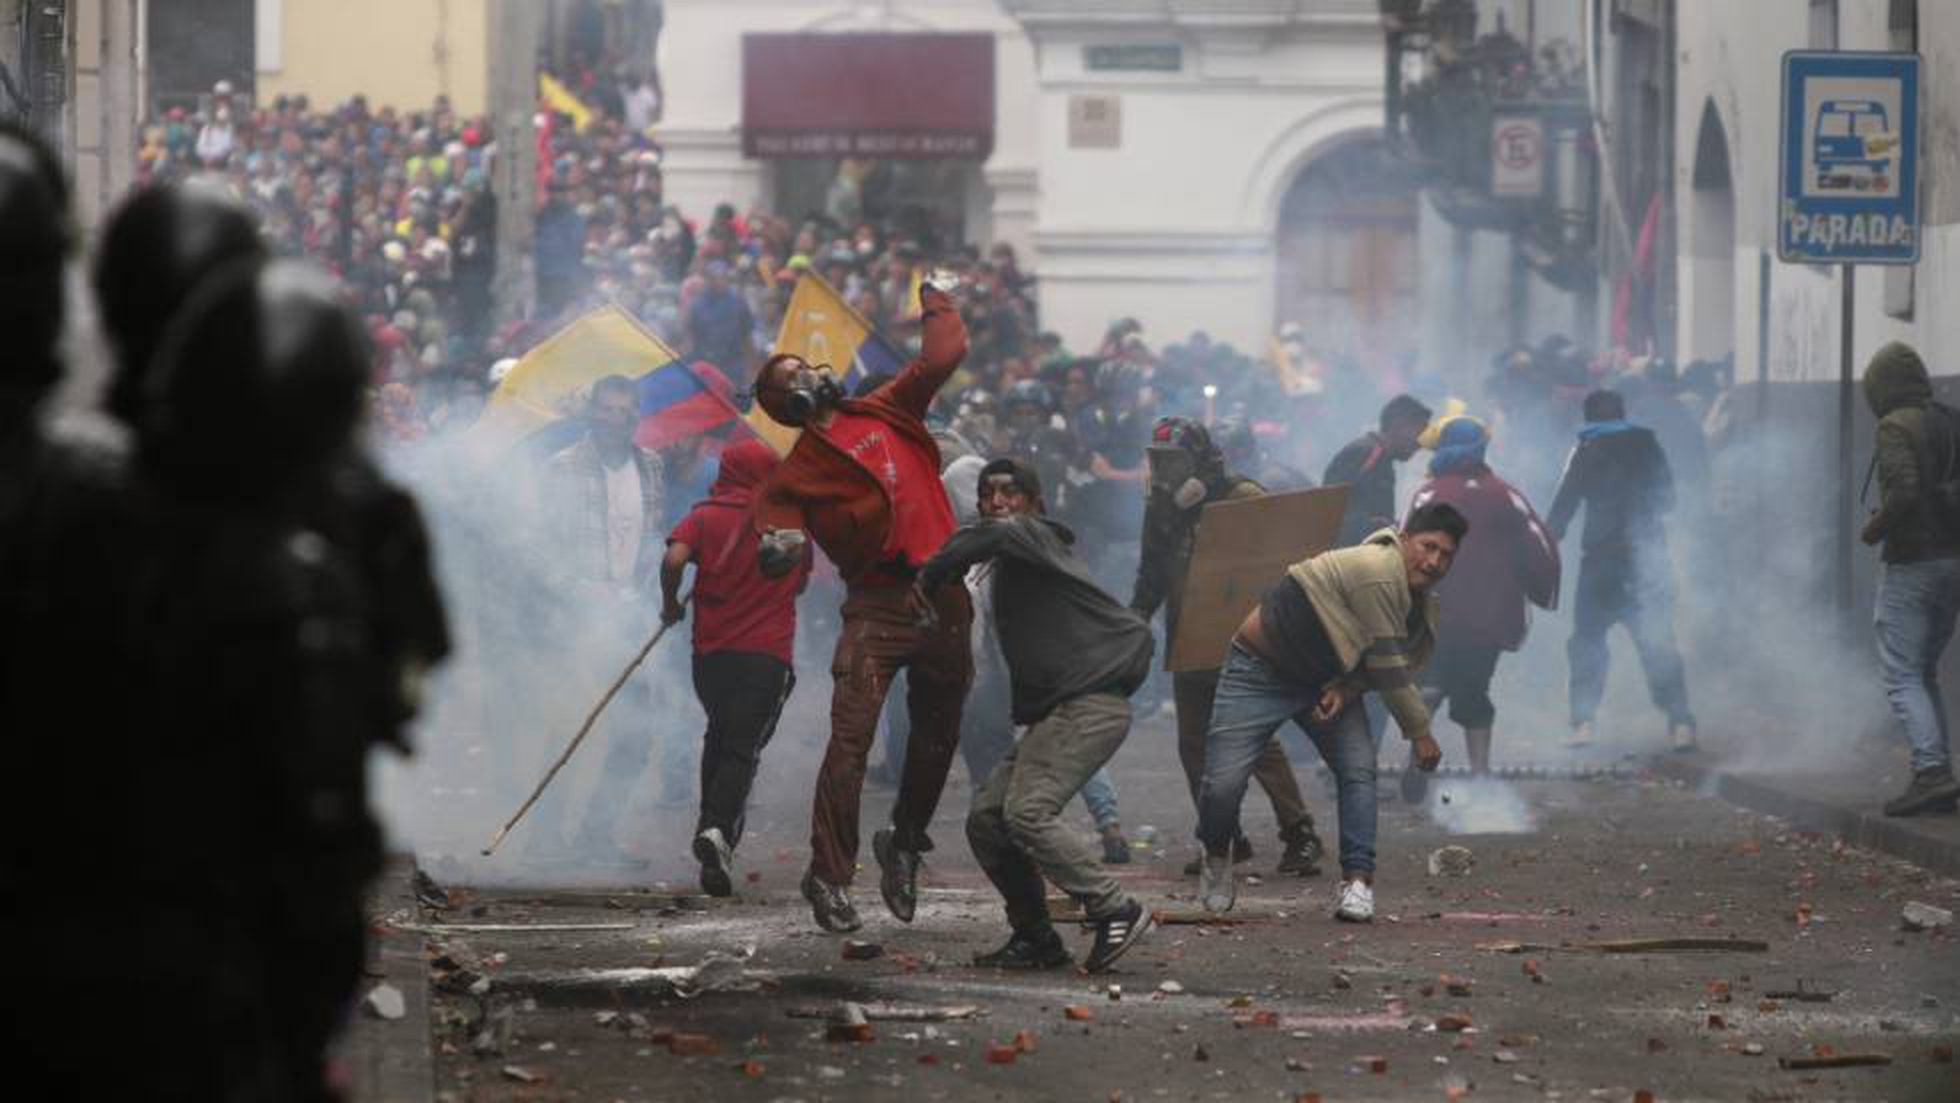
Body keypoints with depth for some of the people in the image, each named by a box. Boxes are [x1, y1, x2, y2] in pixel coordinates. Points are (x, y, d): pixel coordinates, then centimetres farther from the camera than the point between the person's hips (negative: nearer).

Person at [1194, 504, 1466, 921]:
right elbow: (1388, 667, -26)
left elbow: (1384, 664, 6)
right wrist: (1419, 732, -17)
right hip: (1261, 669, -7)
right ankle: (1216, 856, 20)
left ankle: (1357, 881, -12)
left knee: (1359, 768, -14)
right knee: (1223, 782, -10)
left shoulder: (1423, 601, -1)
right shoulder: (1377, 572, -30)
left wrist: (1346, 689, -17)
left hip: (1326, 680, 7)